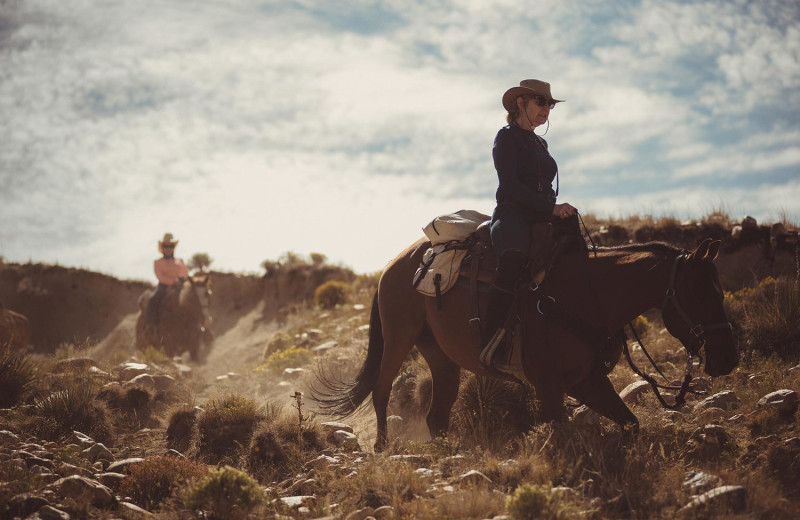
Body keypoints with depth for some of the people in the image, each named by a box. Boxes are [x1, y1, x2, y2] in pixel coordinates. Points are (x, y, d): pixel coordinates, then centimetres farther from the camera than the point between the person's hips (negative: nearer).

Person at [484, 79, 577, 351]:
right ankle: (491, 341, -40)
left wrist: (558, 211, 12)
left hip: (542, 218, 8)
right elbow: (510, 185, -10)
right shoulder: (507, 137, 3)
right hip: (513, 214, -8)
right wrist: (551, 208, -18)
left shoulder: (540, 143, 26)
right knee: (513, 259, -38)